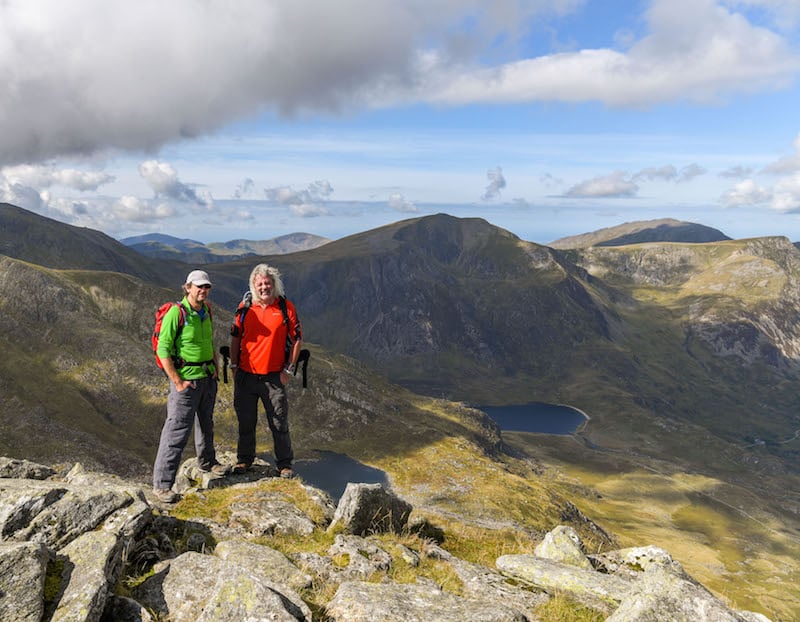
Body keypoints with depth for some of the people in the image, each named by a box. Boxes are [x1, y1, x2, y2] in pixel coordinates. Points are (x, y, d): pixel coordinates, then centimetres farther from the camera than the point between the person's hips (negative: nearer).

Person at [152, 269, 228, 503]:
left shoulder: (207, 311, 5)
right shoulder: (176, 313, -18)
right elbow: (163, 350, -18)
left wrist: (215, 365, 9)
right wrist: (178, 382, -19)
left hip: (208, 377, 8)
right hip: (186, 378, -7)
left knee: (206, 422, 23)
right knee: (177, 429, -8)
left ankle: (207, 461, 44)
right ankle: (162, 484, 0)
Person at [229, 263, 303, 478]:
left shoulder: (286, 307, -3)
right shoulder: (245, 308, 3)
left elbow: (297, 340, 0)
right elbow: (235, 337, 12)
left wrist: (289, 370, -3)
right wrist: (234, 365, 6)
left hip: (274, 377, -2)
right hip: (245, 375, 2)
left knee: (279, 422, 4)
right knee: (246, 422, 13)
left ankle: (284, 463, 17)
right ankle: (244, 459, 30)